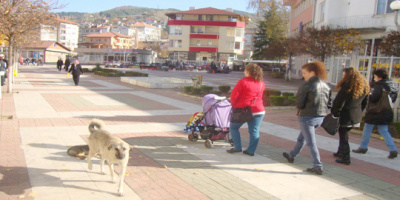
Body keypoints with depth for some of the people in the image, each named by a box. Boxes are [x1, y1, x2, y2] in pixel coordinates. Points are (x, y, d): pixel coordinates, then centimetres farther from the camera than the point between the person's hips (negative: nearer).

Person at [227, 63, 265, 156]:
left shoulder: (243, 81, -11)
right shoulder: (261, 83, 8)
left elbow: (234, 95, -10)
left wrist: (234, 105, 5)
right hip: (259, 110, 5)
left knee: (233, 127, 12)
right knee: (254, 131, 8)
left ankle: (237, 147, 9)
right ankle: (251, 150, 9)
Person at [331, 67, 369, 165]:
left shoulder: (347, 86, -16)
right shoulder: (364, 86, 9)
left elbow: (339, 102, -16)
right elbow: (364, 103, 15)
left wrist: (333, 112, -7)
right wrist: (359, 112, 22)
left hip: (345, 114, -8)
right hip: (357, 116, 8)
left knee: (343, 135, 1)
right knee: (344, 133, 21)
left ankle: (345, 158, 3)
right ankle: (341, 152, 33)